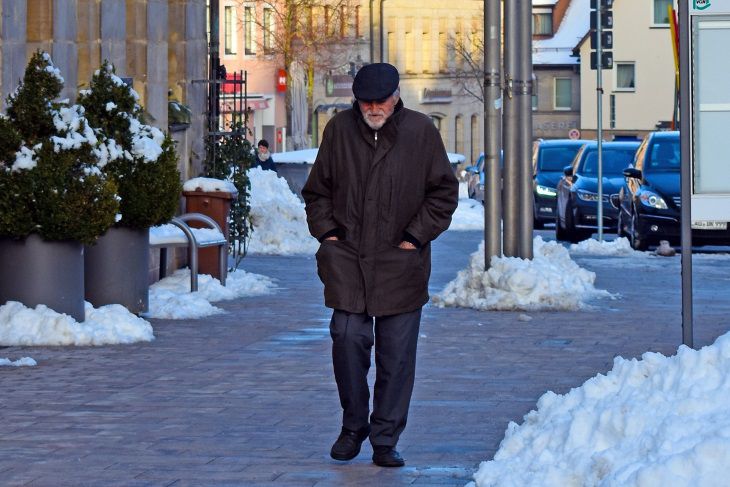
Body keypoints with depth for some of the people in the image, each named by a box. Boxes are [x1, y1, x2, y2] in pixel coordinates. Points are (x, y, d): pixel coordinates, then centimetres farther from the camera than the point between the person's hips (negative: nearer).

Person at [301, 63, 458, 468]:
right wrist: (326, 231, 4)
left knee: (397, 354, 1)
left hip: (400, 261, -1)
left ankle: (385, 439, 10)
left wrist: (416, 235, -2)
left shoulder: (421, 131, 1)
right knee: (348, 338, -9)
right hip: (347, 257, 1)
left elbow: (444, 191, 7)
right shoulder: (339, 130, 5)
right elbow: (317, 189, 17)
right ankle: (353, 426, 11)